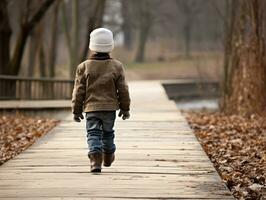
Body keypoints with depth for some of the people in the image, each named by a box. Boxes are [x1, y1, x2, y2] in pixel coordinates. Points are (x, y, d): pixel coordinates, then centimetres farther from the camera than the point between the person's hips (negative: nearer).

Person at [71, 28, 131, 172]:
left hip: (91, 107, -2)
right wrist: (125, 108, 13)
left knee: (93, 134, -1)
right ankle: (108, 158, 38)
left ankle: (95, 159, -23)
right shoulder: (116, 66, -3)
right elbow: (123, 90, 1)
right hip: (110, 107, 2)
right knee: (108, 133, 20)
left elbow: (79, 91, -3)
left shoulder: (84, 67, -6)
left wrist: (76, 110, 6)